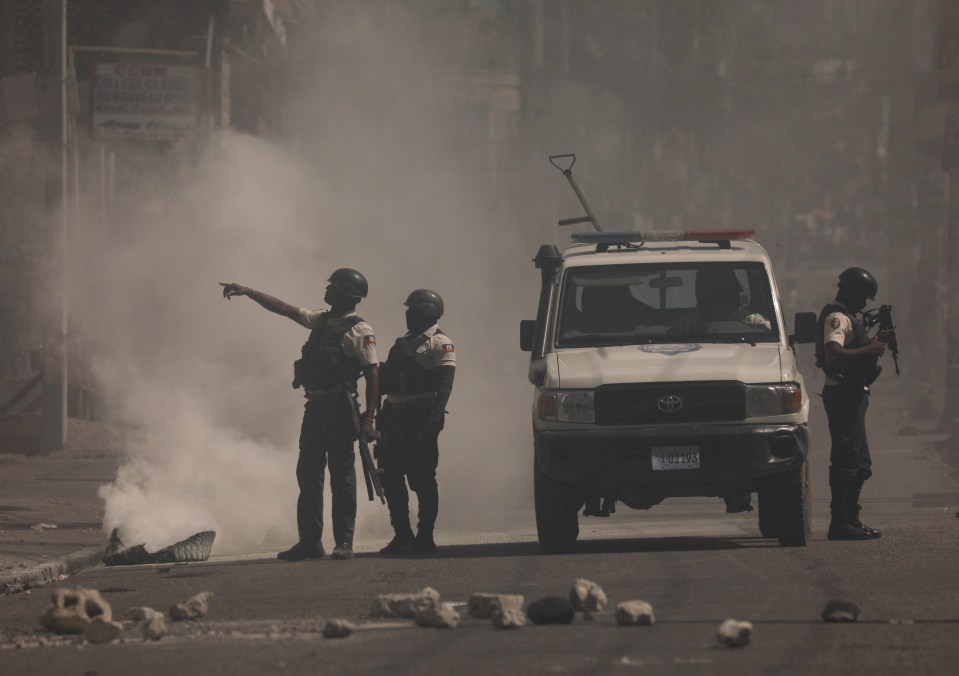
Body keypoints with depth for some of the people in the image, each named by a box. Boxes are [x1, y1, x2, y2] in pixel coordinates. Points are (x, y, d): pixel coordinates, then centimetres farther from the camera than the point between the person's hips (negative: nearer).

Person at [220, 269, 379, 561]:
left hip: (340, 409, -8)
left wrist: (369, 418, -16)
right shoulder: (321, 320, 16)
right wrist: (247, 292, 18)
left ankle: (344, 542, -2)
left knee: (342, 476, -5)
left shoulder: (360, 331, -7)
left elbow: (373, 374, -10)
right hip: (315, 406, 8)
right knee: (308, 474, 6)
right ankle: (310, 541, 9)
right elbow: (284, 309, 22)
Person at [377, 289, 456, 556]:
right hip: (395, 415, 8)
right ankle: (402, 535, 13)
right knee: (391, 476, 6)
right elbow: (387, 381, 24)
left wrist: (435, 415, -25)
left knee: (422, 479, -7)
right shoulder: (403, 343, 22)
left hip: (420, 417, -8)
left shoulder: (440, 344, -3)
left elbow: (445, 383, -14)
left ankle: (425, 537, -3)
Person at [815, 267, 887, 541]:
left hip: (853, 394, 11)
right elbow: (833, 353, -26)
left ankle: (849, 519, 18)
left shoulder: (847, 317, 21)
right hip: (842, 394, -11)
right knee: (846, 459, -12)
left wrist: (872, 344, 11)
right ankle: (841, 523, -14)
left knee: (859, 463, 14)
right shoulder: (837, 318, -12)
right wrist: (868, 350, -22)